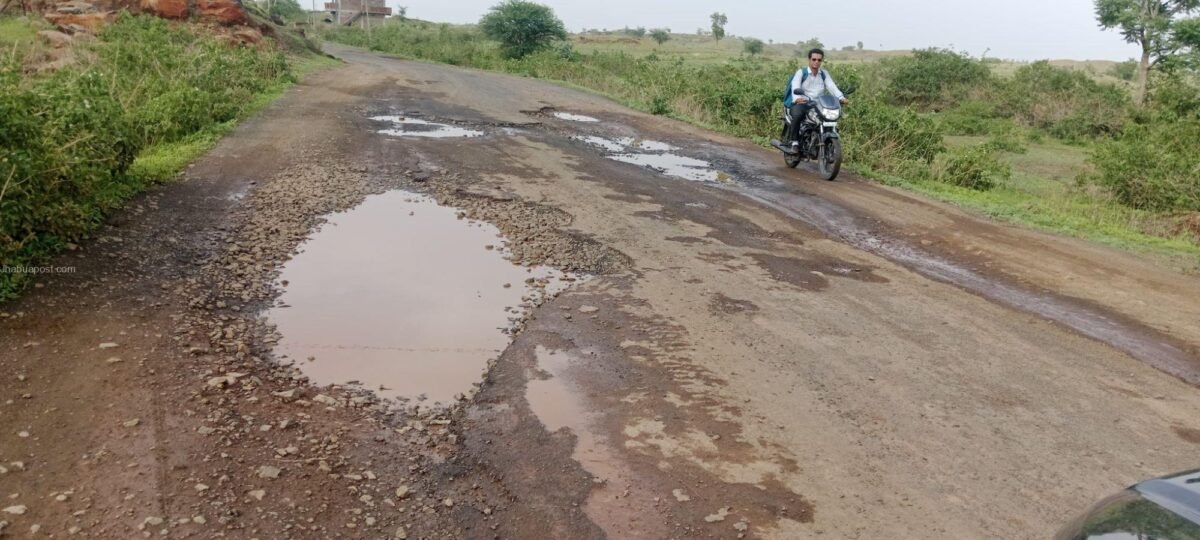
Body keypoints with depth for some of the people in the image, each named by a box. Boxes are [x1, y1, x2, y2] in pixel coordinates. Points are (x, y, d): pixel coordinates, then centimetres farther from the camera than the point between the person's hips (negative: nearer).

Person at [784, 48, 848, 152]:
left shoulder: (824, 74, 15)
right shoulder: (801, 72, 2)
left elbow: (832, 87, 0)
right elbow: (795, 87, -16)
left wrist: (841, 98, -21)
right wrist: (797, 98, -39)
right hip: (800, 103, -4)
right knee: (797, 114, -37)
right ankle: (795, 141, -21)